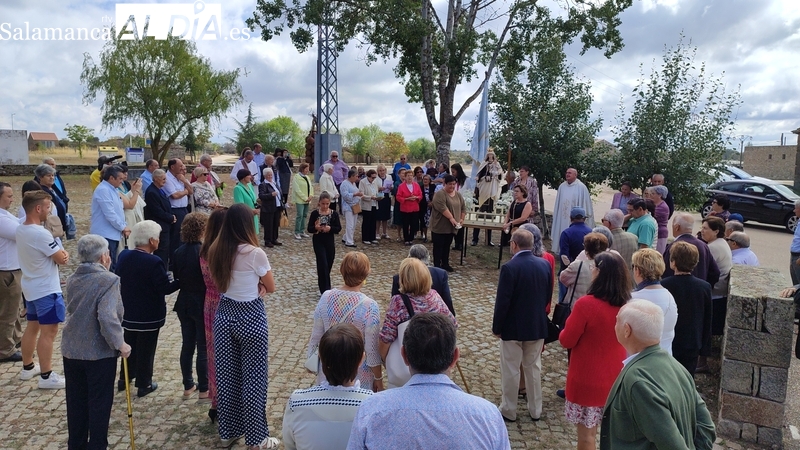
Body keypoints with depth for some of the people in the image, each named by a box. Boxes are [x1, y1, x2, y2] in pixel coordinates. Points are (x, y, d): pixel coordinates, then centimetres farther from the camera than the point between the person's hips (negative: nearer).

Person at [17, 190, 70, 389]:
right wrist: (63, 253, 4)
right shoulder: (41, 234, -25)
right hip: (46, 290, -10)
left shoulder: (19, 230, 5)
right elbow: (62, 259, -18)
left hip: (30, 287, 10)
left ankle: (27, 368, 33)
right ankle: (47, 376, 1)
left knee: (32, 327, 20)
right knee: (49, 332, -4)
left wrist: (59, 252, -3)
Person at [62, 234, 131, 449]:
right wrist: (119, 344, -17)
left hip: (71, 350, 7)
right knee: (99, 402, 8)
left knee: (76, 401, 19)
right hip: (99, 352, -7)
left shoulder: (72, 279, 3)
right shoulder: (108, 280, -20)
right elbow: (107, 317, -28)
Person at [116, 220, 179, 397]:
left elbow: (119, 279, 9)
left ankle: (124, 379, 34)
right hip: (149, 315, -6)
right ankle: (144, 384, 17)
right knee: (146, 349, 7)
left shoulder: (123, 256, -4)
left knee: (130, 346, 22)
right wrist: (181, 281, -9)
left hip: (128, 313, 6)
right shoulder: (154, 262, -24)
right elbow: (165, 288, -22)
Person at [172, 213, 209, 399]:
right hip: (203, 305, -6)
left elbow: (176, 278, 7)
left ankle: (188, 386, 28)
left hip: (184, 304, 6)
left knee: (187, 346, 16)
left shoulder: (179, 252, -1)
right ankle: (204, 389, 17)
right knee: (204, 348, 6)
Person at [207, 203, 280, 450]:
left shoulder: (215, 251, -2)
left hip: (224, 314, 6)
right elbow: (271, 288, -6)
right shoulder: (255, 254, -19)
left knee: (225, 374, 15)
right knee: (253, 378, 6)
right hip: (250, 317, -5)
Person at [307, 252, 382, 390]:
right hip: (358, 372, -4)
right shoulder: (369, 306, -21)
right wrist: (378, 379, -1)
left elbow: (316, 335, -1)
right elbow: (372, 349, -15)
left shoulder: (326, 297, -11)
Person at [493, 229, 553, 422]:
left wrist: (496, 327, -7)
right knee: (534, 368, 18)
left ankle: (509, 410, 20)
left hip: (513, 327, -5)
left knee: (510, 370, 8)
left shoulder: (509, 268, -21)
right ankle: (535, 410, 28)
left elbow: (502, 301, -18)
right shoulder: (544, 264, -3)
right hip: (538, 326, 5)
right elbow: (548, 296, 6)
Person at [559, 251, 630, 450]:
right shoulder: (626, 305, -6)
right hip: (615, 379, 6)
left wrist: (564, 330, 8)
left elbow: (567, 341, -13)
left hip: (587, 381, -5)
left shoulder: (586, 304, -23)